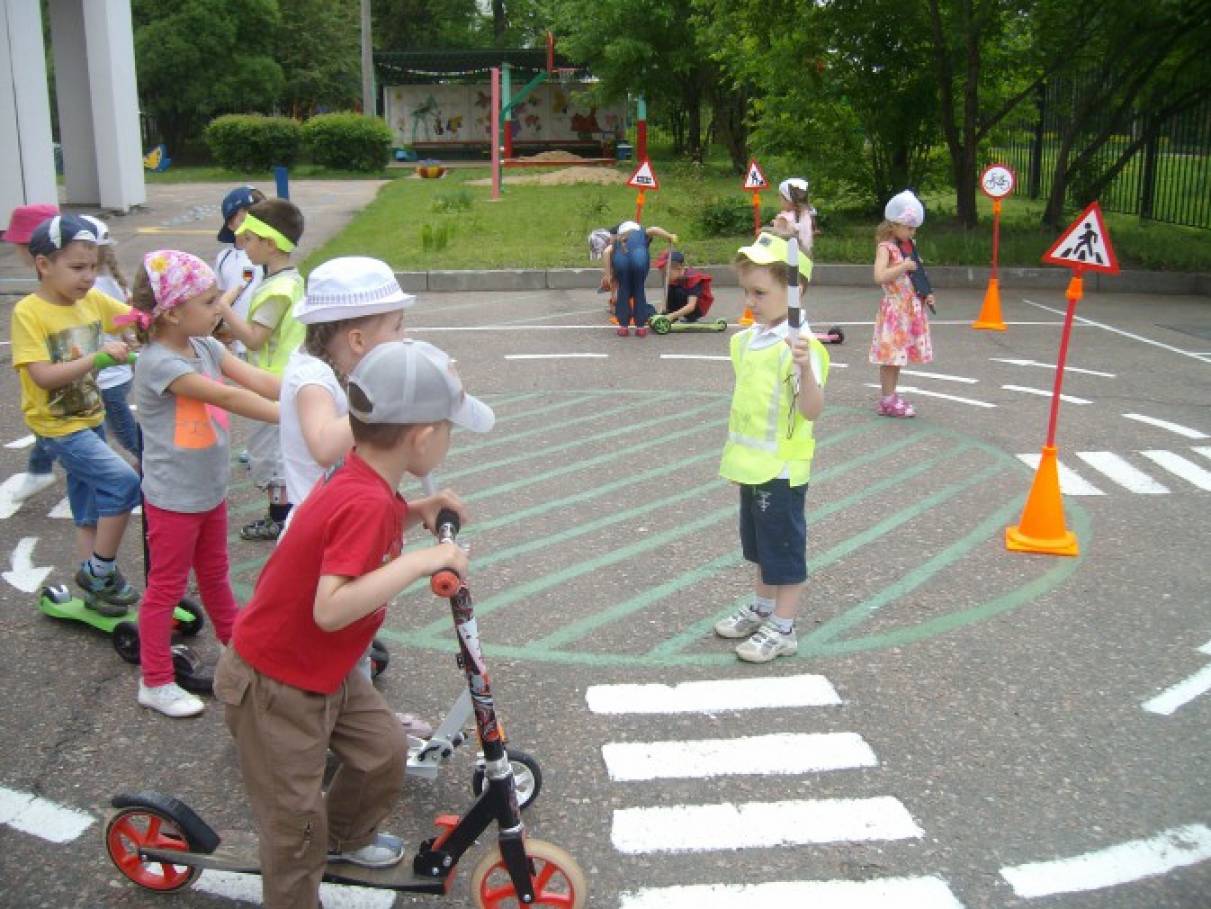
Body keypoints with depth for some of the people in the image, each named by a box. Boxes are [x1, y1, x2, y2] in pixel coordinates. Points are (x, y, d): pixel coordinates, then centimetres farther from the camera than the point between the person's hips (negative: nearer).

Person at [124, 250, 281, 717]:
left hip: (210, 490, 8)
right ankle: (155, 682, 20)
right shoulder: (159, 362, -26)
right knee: (166, 587, 6)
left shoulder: (204, 346, 0)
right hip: (173, 499, -8)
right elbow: (228, 397, -32)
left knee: (214, 575, 24)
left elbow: (259, 380, -9)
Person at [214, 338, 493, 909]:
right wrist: (420, 561, -38)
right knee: (297, 825, 6)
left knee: (383, 751, 20)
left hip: (325, 670, 9)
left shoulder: (357, 476, -6)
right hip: (274, 687, -9)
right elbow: (330, 609, -40)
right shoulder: (366, 503, -33)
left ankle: (345, 837, 46)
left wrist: (415, 515, -6)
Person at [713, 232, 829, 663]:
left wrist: (805, 368, -47)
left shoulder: (798, 344, -21)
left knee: (784, 547, 5)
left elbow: (812, 409, -30)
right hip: (754, 466, 8)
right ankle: (761, 609, 40)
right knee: (760, 546, 23)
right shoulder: (747, 340, 5)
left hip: (782, 469, -8)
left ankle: (783, 629, 18)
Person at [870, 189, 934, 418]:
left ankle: (891, 397, 19)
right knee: (891, 355, -3)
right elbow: (879, 276, -25)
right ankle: (887, 401, 4)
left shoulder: (910, 245, 12)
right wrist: (904, 266, -24)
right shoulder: (886, 247, -11)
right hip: (894, 307, -8)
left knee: (900, 354, 11)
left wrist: (926, 295, 10)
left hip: (912, 308, 8)